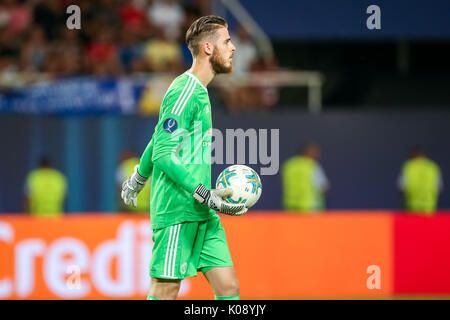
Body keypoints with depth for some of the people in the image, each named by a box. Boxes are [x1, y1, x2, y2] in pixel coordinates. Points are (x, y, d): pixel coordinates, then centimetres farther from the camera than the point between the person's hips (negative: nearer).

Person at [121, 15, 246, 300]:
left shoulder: (198, 92, 17)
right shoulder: (185, 91, -13)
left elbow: (160, 138, 30)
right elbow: (163, 154, -19)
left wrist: (139, 177, 43)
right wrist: (205, 195, -25)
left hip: (202, 214, 9)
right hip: (177, 212, -9)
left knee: (228, 286, 1)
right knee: (165, 293, -7)